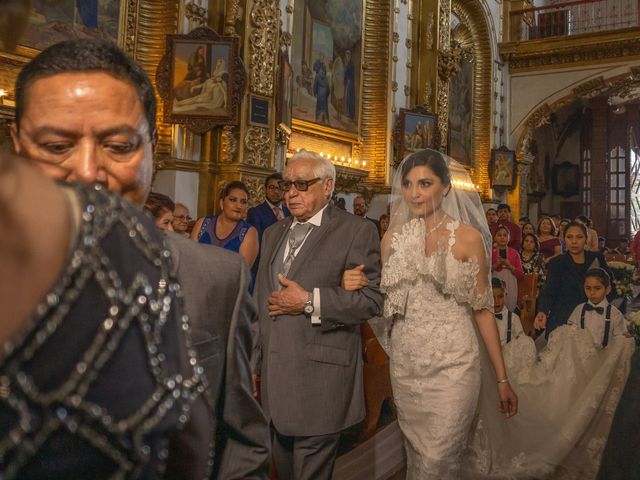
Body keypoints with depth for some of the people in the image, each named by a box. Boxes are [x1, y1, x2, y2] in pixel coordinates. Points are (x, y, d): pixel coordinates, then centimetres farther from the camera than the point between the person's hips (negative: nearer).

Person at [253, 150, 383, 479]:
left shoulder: (357, 231, -5)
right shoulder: (273, 233, 16)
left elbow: (372, 299, -12)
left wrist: (310, 302, -17)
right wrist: (255, 364, 18)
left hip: (320, 383, -6)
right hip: (273, 376, 6)